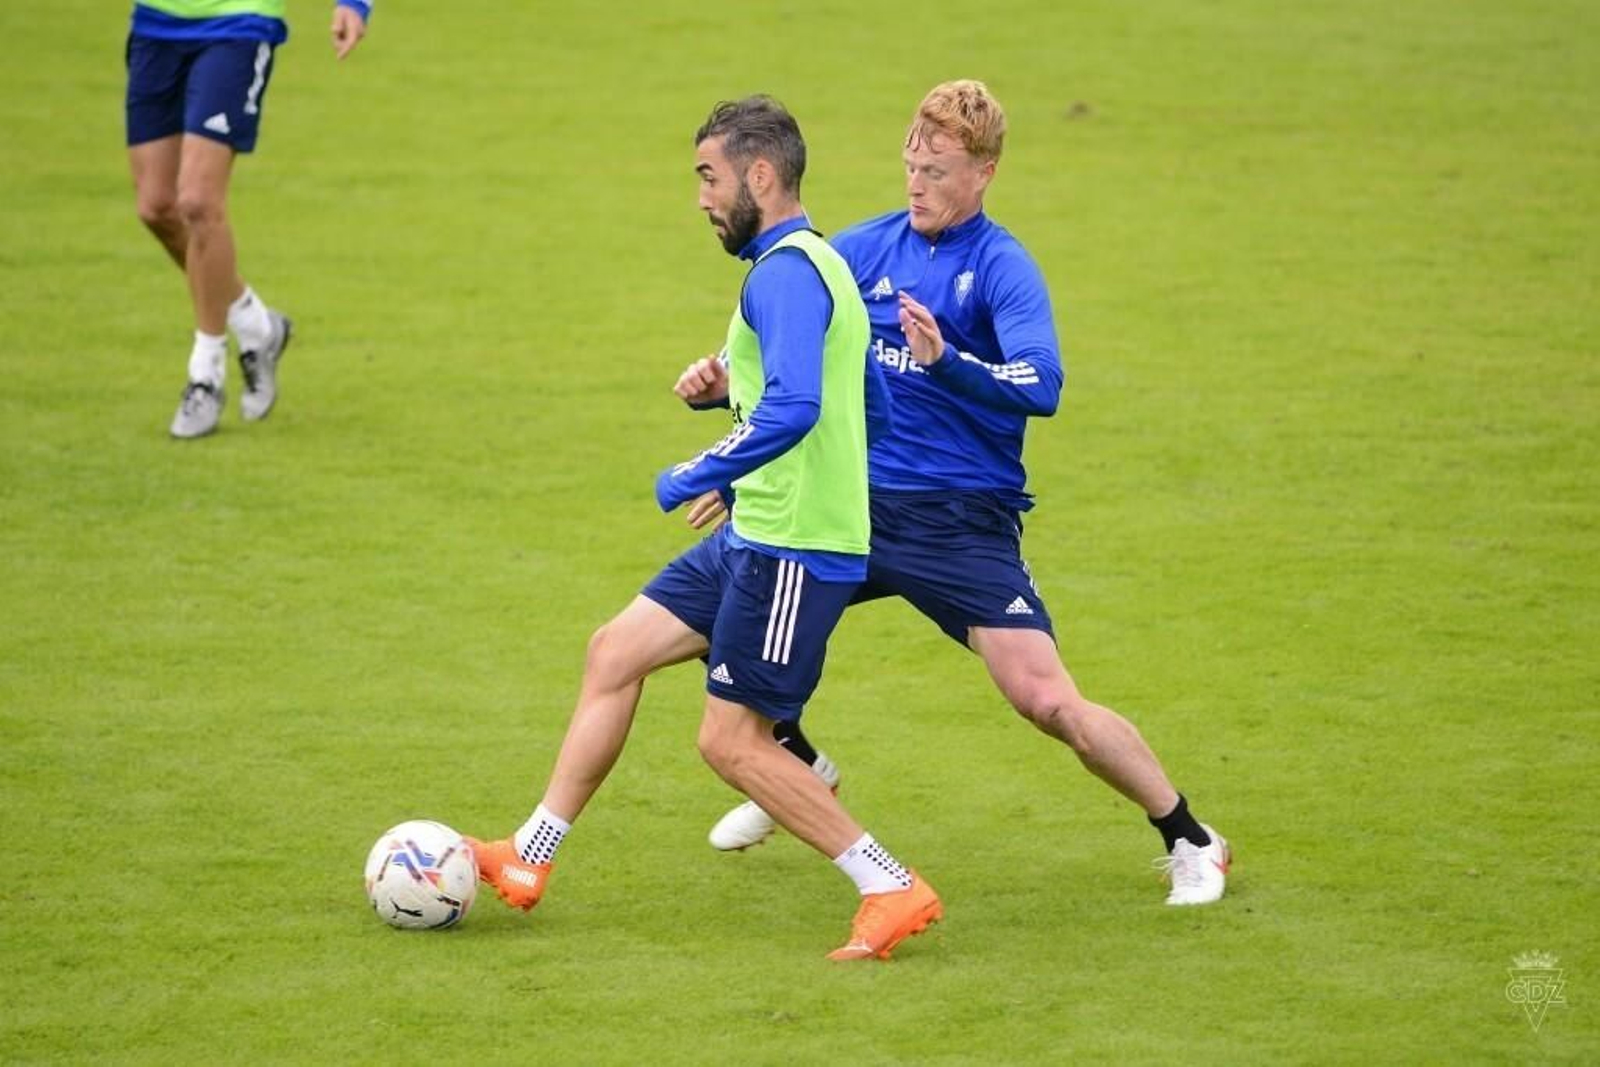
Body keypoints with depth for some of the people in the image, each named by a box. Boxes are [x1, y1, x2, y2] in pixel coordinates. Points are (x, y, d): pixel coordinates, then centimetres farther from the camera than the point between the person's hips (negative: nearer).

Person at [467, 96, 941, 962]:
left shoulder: (785, 272, -17)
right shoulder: (819, 264, 16)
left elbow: (793, 408, -31)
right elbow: (872, 401, 25)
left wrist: (694, 479, -21)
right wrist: (736, 382, 24)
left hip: (792, 553, -11)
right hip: (758, 539, 11)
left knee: (732, 741, -6)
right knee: (614, 652, 12)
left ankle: (894, 892, -2)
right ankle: (527, 861, 18)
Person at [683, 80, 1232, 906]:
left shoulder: (1001, 268, -11)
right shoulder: (862, 249, 6)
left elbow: (1041, 388, -26)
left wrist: (945, 359, -42)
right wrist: (719, 382, -7)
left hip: (962, 522, -6)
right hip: (858, 503, 6)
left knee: (1048, 701, -15)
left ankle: (1191, 844, 4)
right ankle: (797, 767, 29)